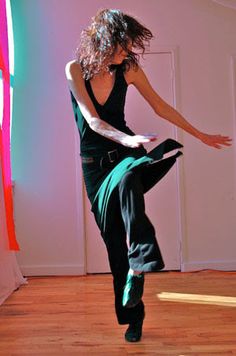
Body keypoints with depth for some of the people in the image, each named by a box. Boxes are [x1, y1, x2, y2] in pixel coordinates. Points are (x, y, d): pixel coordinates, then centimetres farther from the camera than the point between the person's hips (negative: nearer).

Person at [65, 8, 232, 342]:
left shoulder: (129, 69, -1)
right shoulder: (75, 69, -7)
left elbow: (162, 107, 6)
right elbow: (92, 119, -17)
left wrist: (201, 135, 10)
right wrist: (128, 139, -34)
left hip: (124, 152, 0)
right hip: (95, 161, 0)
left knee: (127, 179, -40)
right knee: (115, 240, 1)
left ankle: (139, 263, -35)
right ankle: (132, 317, 14)